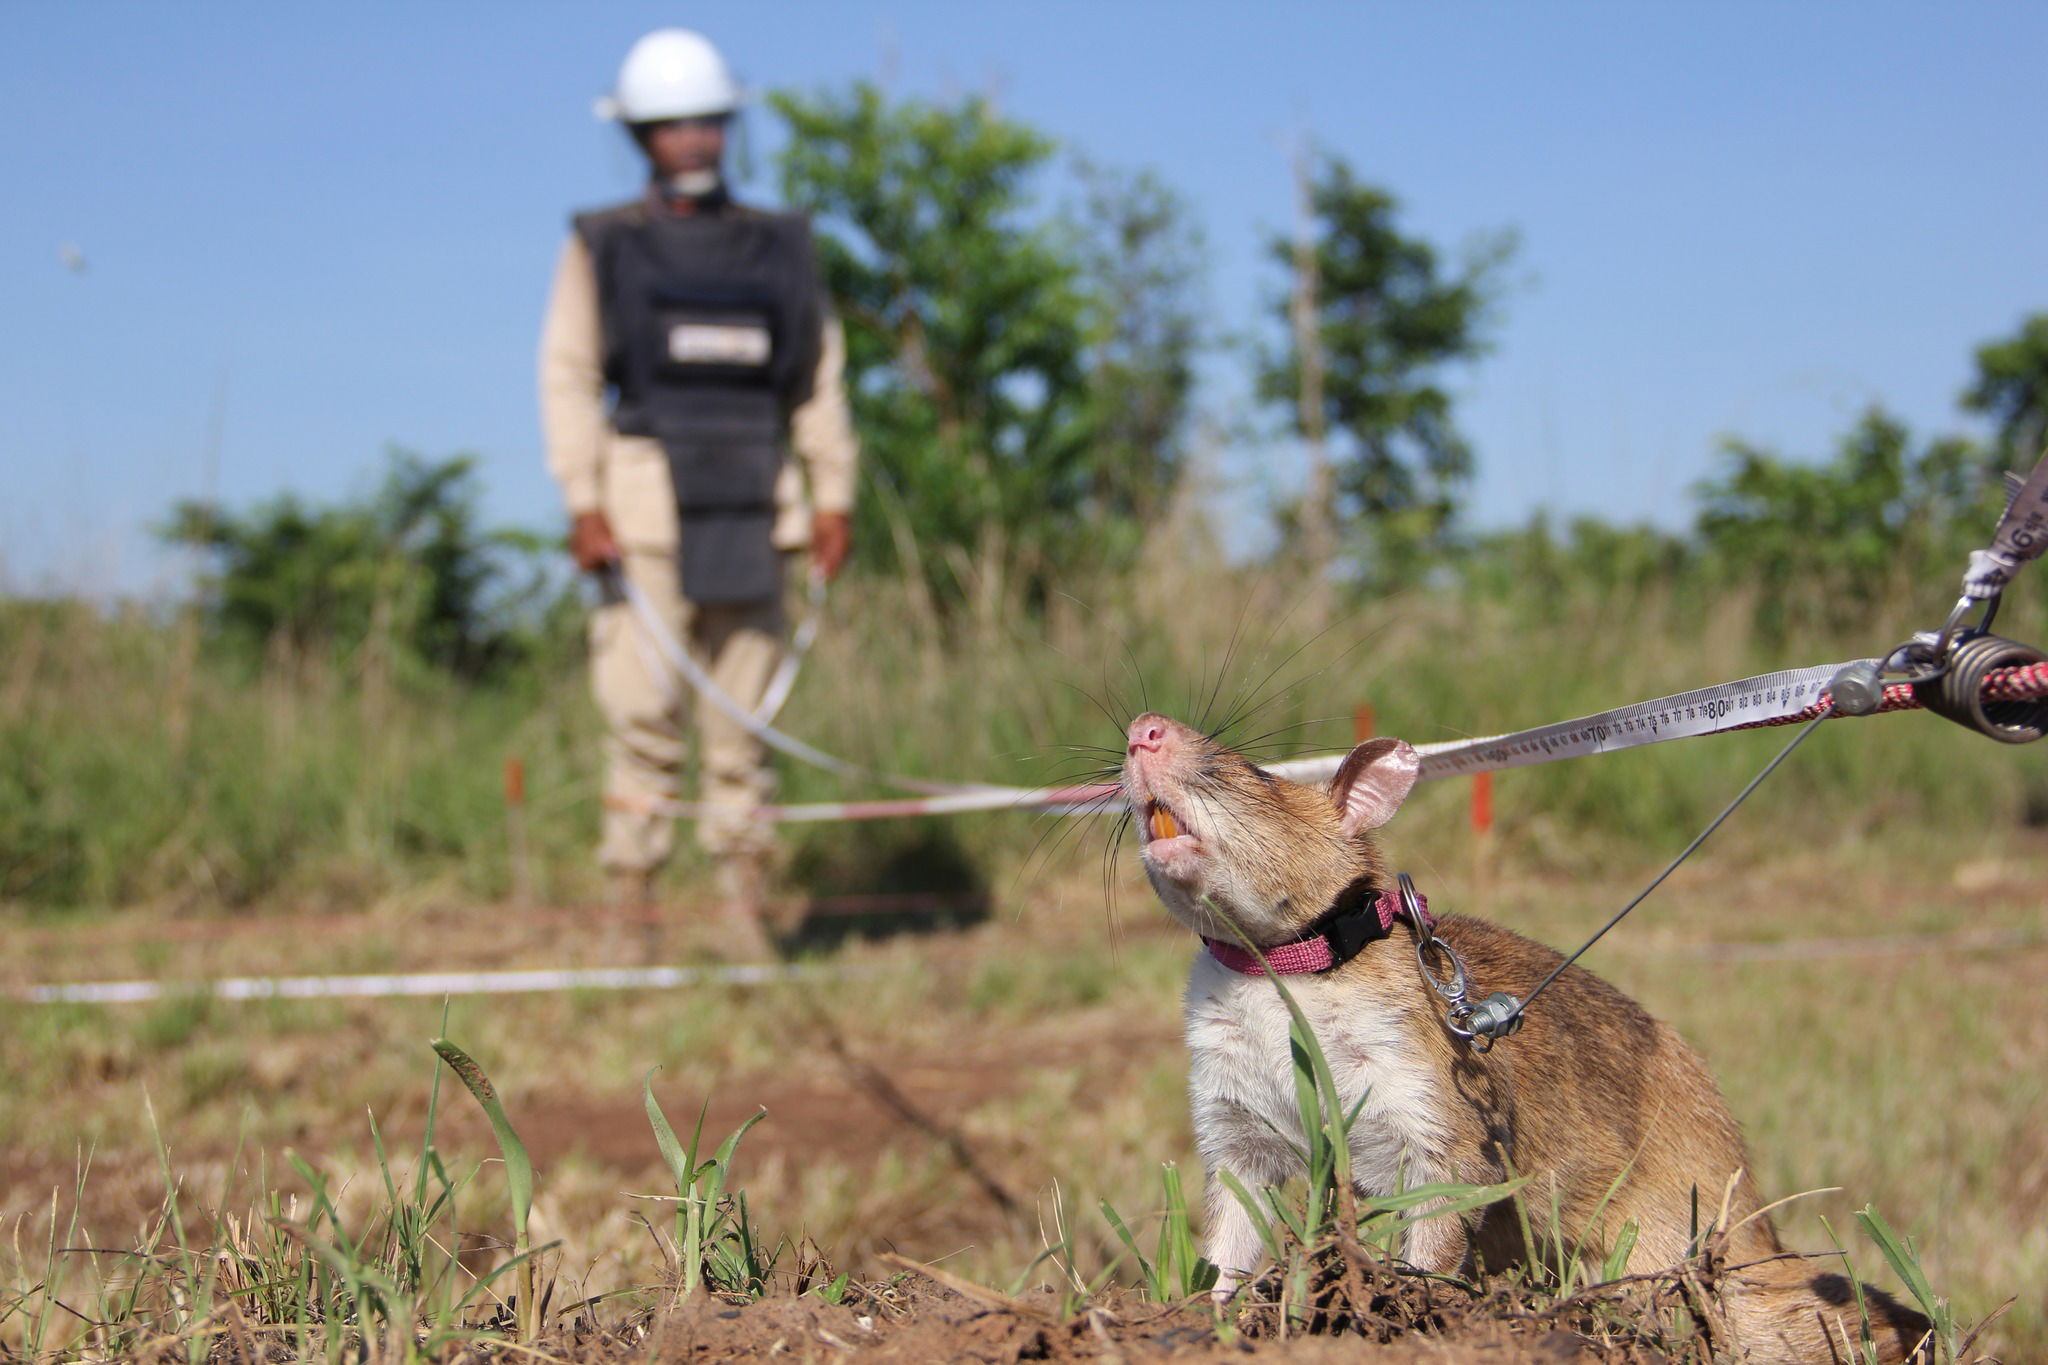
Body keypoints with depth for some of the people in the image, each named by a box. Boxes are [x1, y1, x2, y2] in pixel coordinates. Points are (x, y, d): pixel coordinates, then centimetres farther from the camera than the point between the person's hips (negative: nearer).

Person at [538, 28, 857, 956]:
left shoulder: (779, 248, 13)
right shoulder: (601, 246, 7)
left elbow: (820, 380, 12)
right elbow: (568, 376, 0)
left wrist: (834, 497, 3)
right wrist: (584, 504, -10)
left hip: (751, 513, 2)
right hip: (645, 510, -2)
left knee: (744, 719, 3)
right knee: (642, 714, -7)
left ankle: (745, 909, 8)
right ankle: (631, 910, -2)